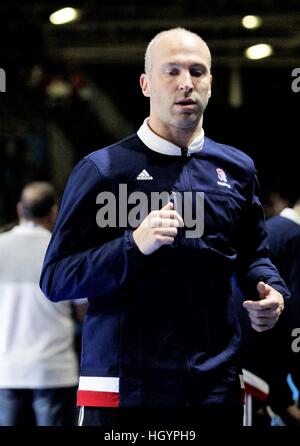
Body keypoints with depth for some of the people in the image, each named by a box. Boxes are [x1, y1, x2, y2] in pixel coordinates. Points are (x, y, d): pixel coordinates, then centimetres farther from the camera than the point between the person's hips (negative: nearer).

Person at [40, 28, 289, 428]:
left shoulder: (237, 168, 11)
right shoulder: (102, 170, -2)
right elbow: (55, 279, -6)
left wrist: (272, 291, 1)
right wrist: (135, 245, -20)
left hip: (217, 387, 4)